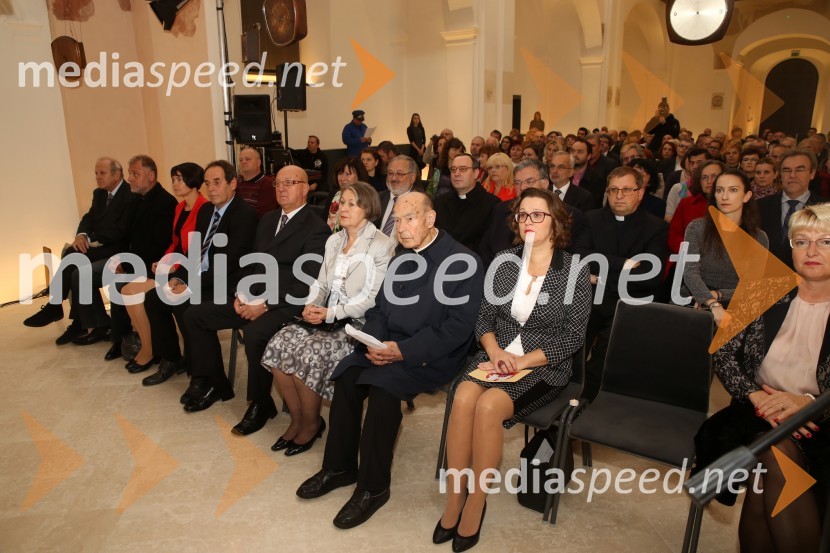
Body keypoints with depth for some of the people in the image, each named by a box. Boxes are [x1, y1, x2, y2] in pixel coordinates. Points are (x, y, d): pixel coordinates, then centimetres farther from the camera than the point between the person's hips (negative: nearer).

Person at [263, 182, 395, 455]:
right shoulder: (334, 240, 15)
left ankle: (311, 423, 1)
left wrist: (331, 313, -18)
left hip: (358, 323, -6)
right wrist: (311, 305, -5)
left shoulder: (382, 245, -7)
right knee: (278, 344, -15)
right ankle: (296, 419, 3)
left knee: (309, 353, -26)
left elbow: (374, 297, -13)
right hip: (325, 317, 7)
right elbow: (321, 283, 16)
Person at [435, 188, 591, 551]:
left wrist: (522, 361, -17)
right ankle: (453, 500, -12)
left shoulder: (574, 270, -6)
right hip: (497, 356, 3)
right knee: (463, 398, -27)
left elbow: (573, 337, -7)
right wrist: (494, 351, -14)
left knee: (488, 405, -29)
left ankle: (475, 504, -10)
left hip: (545, 367, -3)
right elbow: (484, 318, 7)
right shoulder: (503, 262, 4)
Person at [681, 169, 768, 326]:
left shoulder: (759, 238, 6)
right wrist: (713, 305, -28)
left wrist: (717, 295, -17)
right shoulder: (697, 228, 0)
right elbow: (690, 272, -13)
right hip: (695, 307, -2)